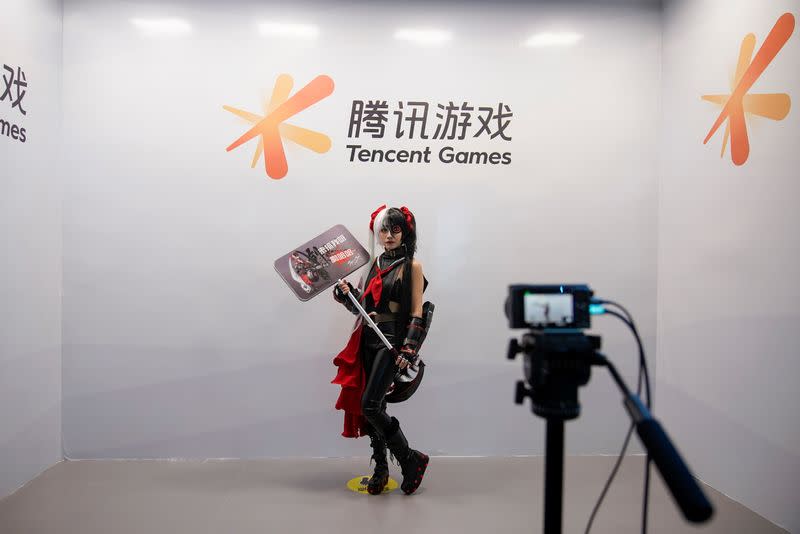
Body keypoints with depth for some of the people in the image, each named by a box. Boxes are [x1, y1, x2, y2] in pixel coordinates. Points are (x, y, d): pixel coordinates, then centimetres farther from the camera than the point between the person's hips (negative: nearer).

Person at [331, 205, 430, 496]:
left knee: (370, 405, -12)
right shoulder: (376, 264, 13)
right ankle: (381, 469, 21)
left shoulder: (412, 266, -3)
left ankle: (411, 459, 6)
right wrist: (346, 292, -3)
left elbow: (417, 312, -7)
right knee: (372, 406, 8)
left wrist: (409, 349, -15)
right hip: (369, 340, 6)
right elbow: (364, 305, 15)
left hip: (393, 340, -6)